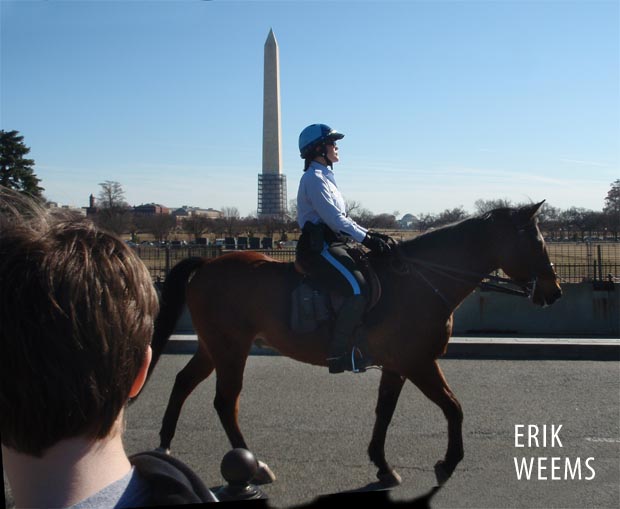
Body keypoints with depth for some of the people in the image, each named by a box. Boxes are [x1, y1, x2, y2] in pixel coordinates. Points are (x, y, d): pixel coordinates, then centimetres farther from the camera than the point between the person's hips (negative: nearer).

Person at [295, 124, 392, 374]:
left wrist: (368, 233, 11)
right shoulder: (314, 178, -10)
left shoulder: (325, 177, 22)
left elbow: (342, 217, 22)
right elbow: (334, 219, -19)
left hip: (332, 244, 11)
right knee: (357, 289, -25)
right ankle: (338, 353, -22)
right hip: (318, 248, -11)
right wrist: (365, 238, -19)